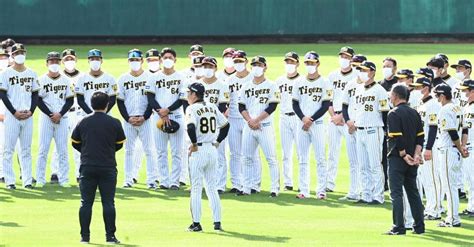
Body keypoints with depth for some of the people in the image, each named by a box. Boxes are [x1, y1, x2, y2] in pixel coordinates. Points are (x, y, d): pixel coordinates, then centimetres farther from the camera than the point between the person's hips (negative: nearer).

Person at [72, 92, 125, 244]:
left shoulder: (83, 122, 1)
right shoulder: (114, 123, -3)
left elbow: (75, 143, 9)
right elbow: (120, 144, 7)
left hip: (87, 167, 1)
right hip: (108, 167, -1)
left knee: (86, 203, 6)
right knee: (108, 202, 3)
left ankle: (85, 236, 4)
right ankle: (110, 236, 1)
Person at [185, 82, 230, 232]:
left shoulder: (192, 108, -11)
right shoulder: (213, 107, 9)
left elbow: (191, 126, -26)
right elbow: (225, 124, 13)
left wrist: (194, 144, -15)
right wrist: (217, 142, 15)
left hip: (198, 151, -6)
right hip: (212, 150, 6)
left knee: (196, 188, 1)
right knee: (212, 187, 12)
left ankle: (196, 224, 1)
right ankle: (217, 223, 9)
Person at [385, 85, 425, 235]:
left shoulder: (394, 114, -12)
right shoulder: (414, 113, 11)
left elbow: (397, 138, -19)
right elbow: (420, 137, 6)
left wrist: (404, 155, -11)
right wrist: (416, 155, 0)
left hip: (397, 159, -7)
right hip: (412, 160, 7)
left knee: (396, 193, -5)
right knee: (413, 192, 13)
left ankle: (399, 227, -9)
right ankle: (419, 227, 13)